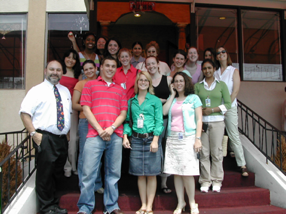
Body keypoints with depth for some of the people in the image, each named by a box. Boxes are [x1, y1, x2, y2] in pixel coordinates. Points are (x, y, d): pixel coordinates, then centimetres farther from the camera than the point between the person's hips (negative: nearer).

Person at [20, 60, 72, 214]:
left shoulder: (65, 91, 16)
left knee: (57, 173, 15)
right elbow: (25, 113, -8)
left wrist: (67, 131, 13)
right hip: (45, 138, -6)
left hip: (62, 138, 6)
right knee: (45, 173, 0)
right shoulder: (37, 90, -2)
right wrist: (34, 133, -16)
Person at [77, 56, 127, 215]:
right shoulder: (90, 85, 12)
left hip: (115, 136, 3)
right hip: (95, 135, -2)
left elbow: (123, 113, 11)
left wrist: (112, 128, -7)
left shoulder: (120, 89, 19)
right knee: (89, 172, -3)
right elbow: (86, 109, 2)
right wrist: (100, 130, -8)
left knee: (113, 173, 7)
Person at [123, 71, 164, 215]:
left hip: (151, 139, -3)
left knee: (151, 174, 2)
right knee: (140, 174, 8)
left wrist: (155, 140, -12)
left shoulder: (155, 100, 3)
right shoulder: (131, 102, 13)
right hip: (136, 140, 3)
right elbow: (128, 120, 12)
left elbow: (159, 121, -3)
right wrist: (125, 136, -2)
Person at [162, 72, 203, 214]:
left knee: (187, 172, -7)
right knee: (176, 172, 6)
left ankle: (192, 203, 12)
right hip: (172, 138, 4)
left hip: (187, 137, -4)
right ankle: (180, 202, 19)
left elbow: (199, 119, 0)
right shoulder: (172, 99, 18)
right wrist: (173, 95, 5)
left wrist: (198, 139, -10)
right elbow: (164, 112, -2)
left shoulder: (193, 98, 6)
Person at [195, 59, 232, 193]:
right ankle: (205, 181, 11)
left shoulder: (221, 85, 9)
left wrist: (212, 110, -8)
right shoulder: (198, 86, 11)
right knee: (204, 152, 1)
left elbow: (228, 104, 3)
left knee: (216, 151, 1)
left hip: (217, 121, -1)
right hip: (202, 121, 1)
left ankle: (217, 181, 13)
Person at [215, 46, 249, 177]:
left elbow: (236, 90, -4)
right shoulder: (215, 72, 11)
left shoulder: (234, 71, 5)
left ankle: (242, 165, 2)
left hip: (230, 107, -3)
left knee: (234, 135, -4)